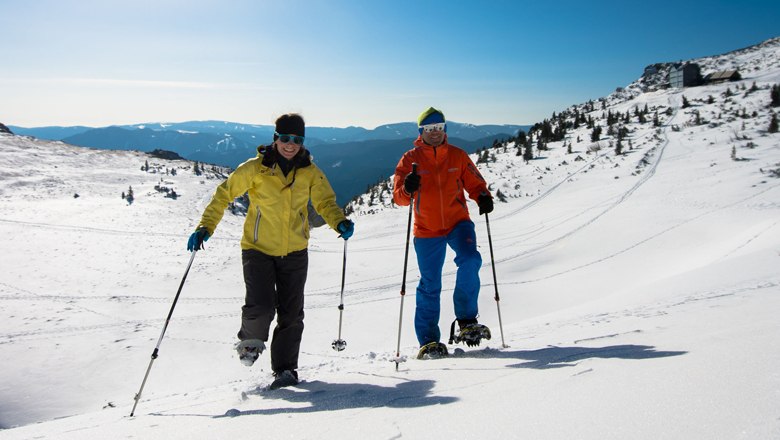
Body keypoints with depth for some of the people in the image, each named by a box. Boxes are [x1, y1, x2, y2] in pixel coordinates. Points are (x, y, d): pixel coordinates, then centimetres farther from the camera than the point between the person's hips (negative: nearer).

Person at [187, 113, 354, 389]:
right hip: (258, 249, -2)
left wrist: (340, 222, -16)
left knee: (291, 314, 4)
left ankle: (285, 368, 21)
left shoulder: (309, 171, -1)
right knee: (261, 307, -15)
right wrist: (206, 227, -13)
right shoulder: (256, 168, -8)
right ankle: (251, 340, 19)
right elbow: (224, 194, -4)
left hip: (295, 252, 3)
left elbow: (325, 201, 5)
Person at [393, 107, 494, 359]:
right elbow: (399, 197, -4)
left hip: (458, 222, 1)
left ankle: (466, 321, -8)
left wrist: (483, 197, -13)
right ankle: (428, 341, 12)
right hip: (427, 230, -1)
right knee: (429, 285, 1)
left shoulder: (457, 156, 5)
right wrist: (408, 189, -27)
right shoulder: (411, 159, 1)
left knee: (470, 261, -24)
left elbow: (475, 183, 9)